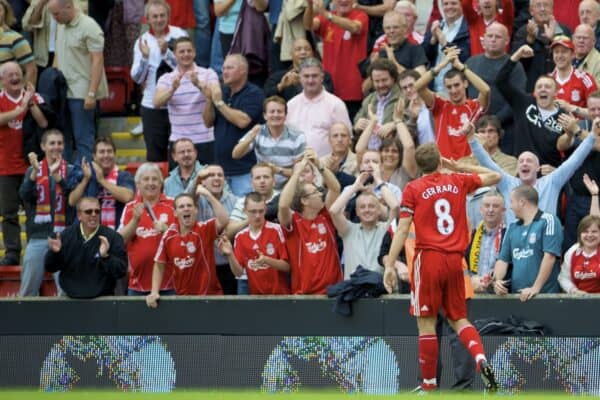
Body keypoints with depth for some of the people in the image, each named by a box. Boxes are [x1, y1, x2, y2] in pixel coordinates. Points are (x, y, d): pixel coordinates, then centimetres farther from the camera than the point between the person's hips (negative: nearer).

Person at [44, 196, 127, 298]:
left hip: (103, 298, -3)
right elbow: (50, 267, 7)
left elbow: (121, 270, -12)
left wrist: (106, 257, -29)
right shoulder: (67, 235, 3)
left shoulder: (113, 237, -6)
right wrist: (54, 253, -14)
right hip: (71, 299, 3)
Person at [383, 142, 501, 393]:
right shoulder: (458, 182, 8)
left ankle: (429, 385, 3)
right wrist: (458, 167, 23)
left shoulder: (413, 189, -1)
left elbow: (402, 229, -7)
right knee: (458, 319, 14)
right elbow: (494, 176, 23)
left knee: (426, 323, 1)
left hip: (429, 257, -4)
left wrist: (390, 265, -6)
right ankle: (481, 360, -12)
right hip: (455, 260, 4)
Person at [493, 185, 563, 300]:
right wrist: (497, 280, -4)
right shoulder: (512, 228, 17)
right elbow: (503, 259, 17)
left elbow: (549, 257, -13)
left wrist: (535, 288, -18)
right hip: (517, 295, 6)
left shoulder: (548, 221, -4)